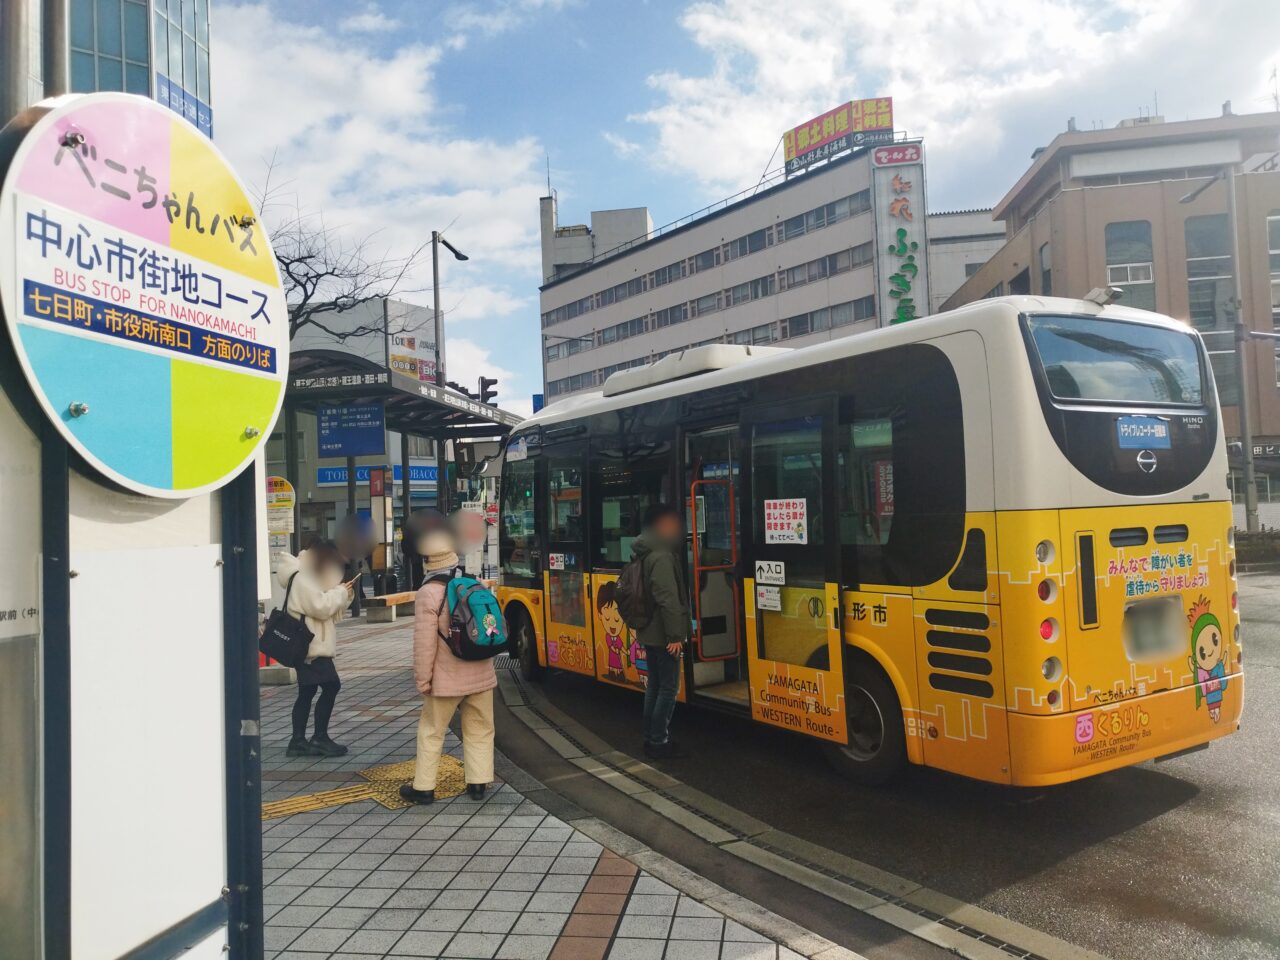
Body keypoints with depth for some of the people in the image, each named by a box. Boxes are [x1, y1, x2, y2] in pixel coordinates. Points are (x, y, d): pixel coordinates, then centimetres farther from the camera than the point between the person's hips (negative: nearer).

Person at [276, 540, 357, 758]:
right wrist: (340, 592, -11)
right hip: (311, 646, -11)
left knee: (307, 692, 11)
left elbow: (330, 610, 21)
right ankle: (320, 739, -5)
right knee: (330, 686, -10)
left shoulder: (311, 576, 20)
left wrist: (343, 592, 7)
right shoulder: (302, 577, -13)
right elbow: (320, 606, -23)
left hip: (308, 646, 11)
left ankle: (298, 741, 15)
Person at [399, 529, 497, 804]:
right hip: (481, 675, 4)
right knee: (479, 731, 13)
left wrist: (422, 679, -7)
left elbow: (425, 643, -16)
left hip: (447, 679, -4)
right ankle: (478, 784, 16)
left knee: (431, 732, 9)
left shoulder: (428, 594, -16)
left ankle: (423, 788, 15)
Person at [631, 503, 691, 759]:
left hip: (649, 632, 10)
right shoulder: (662, 557, -19)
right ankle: (658, 742, 3)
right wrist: (675, 635, -22)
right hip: (662, 634, -10)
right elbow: (667, 599, -24)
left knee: (654, 685, 15)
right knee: (669, 688, -2)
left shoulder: (646, 554, 13)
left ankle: (651, 738, 22)